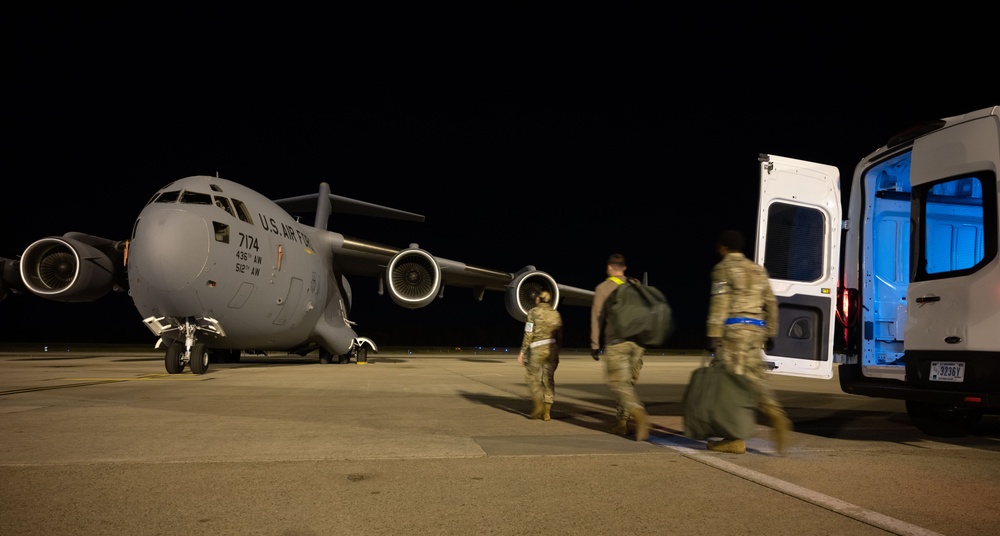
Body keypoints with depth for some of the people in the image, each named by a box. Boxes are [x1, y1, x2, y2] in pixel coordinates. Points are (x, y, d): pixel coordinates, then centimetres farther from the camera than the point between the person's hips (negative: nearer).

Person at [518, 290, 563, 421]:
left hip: (537, 348, -4)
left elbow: (529, 333, -8)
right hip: (552, 348, 4)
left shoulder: (533, 312, -2)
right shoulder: (556, 314, 11)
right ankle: (547, 412, 4)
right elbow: (559, 336, 11)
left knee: (532, 376, 9)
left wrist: (522, 352, -5)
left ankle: (538, 404, -7)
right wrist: (556, 353, 19)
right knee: (548, 379, 7)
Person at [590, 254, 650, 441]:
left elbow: (597, 317, -1)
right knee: (628, 382, 12)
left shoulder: (603, 288, 2)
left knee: (619, 383, -7)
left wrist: (594, 345, 3)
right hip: (636, 341, 5)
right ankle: (622, 422, 13)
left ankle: (639, 414, -29)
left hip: (616, 342, -5)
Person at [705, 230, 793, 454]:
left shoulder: (724, 268, -2)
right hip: (756, 328, 7)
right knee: (754, 378, 12)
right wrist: (770, 333, 23)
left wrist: (713, 335, -14)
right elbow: (771, 302, 18)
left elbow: (720, 303, -12)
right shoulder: (757, 269, 19)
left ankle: (735, 439, -1)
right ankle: (775, 414, -13)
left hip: (733, 328, -7)